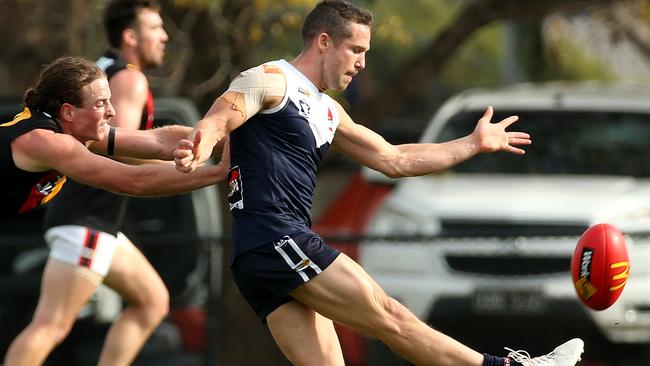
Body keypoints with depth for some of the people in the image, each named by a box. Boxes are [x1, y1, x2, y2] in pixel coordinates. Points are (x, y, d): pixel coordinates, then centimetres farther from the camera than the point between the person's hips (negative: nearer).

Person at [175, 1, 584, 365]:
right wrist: (198, 148, -43)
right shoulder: (271, 80, -2)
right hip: (277, 241, -10)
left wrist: (474, 144, 34)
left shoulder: (327, 112, 25)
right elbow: (215, 122, -19)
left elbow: (393, 159, 31)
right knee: (390, 317, -4)